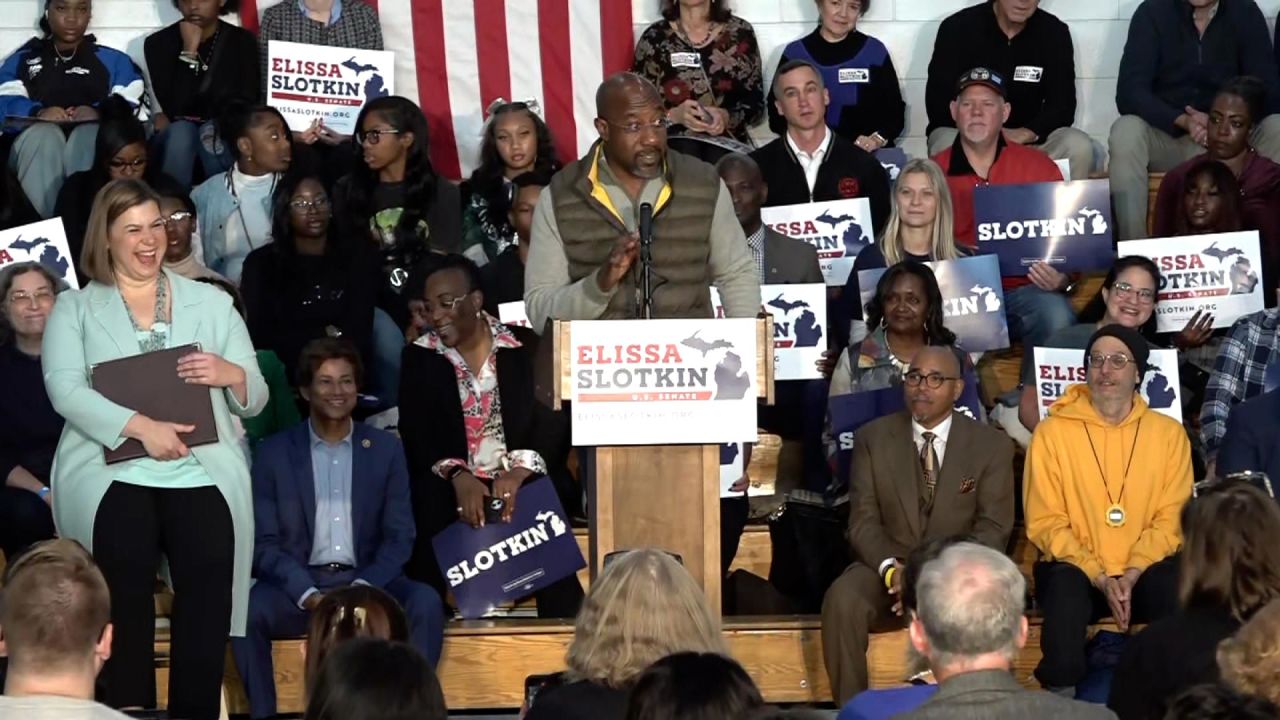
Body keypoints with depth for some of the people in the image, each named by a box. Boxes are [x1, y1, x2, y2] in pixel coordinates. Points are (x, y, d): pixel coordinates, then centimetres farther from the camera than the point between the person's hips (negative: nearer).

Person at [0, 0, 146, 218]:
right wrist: (38, 113, -16)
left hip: (93, 144, 0)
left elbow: (134, 106, 8)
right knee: (45, 134, -34)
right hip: (37, 144, 0)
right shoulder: (23, 59, 24)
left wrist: (100, 114, -13)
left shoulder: (113, 60, 26)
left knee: (89, 133, -34)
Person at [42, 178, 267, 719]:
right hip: (113, 474, -1)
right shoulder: (74, 310, 13)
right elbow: (64, 389, -4)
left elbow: (255, 399, 18)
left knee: (207, 586, -18)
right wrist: (141, 427, -17)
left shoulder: (211, 303, 19)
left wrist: (231, 375, -6)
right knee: (124, 593, -20)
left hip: (203, 474, 1)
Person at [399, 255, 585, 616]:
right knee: (431, 504, -32)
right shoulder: (419, 358, 10)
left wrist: (521, 470, -22)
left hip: (521, 481, -1)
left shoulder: (523, 348, 6)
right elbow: (416, 433, -1)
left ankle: (566, 629, -24)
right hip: (452, 485, 1)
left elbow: (551, 423, -3)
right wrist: (457, 475, -20)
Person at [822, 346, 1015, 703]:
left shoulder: (992, 446, 4)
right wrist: (892, 569, -20)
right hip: (886, 568, 1)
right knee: (843, 599, -32)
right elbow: (864, 520, 1)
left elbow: (993, 529, -4)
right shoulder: (873, 438, 8)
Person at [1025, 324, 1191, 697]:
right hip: (1076, 568, -1)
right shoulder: (1052, 432, 1)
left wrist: (1133, 574, -14)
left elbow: (1171, 519, 3)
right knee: (1065, 589, -36)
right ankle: (1062, 697, -19)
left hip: (1145, 570, 2)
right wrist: (1099, 577, -13)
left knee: (1180, 593, -31)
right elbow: (1045, 523, -1)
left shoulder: (1168, 432, 7)